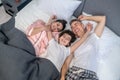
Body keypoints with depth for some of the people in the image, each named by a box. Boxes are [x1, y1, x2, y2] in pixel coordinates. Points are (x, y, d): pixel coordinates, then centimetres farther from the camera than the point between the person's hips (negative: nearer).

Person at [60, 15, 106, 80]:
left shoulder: (92, 37, 17)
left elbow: (103, 18, 17)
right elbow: (66, 63, 9)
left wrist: (86, 17, 26)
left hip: (89, 74, -2)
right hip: (72, 72, 2)